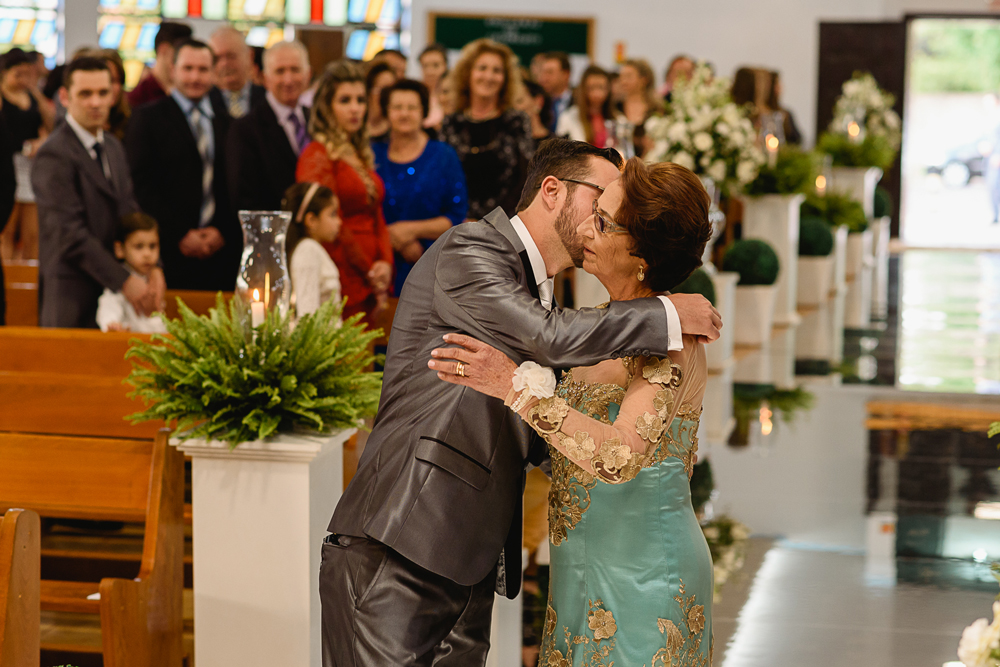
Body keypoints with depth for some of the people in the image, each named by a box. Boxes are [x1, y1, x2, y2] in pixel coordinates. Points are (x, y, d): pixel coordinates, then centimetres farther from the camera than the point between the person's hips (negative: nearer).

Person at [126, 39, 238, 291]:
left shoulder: (227, 123, 17)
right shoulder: (148, 118, 4)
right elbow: (141, 185, -3)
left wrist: (223, 231, -2)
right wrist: (180, 234, -9)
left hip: (221, 250, 3)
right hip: (170, 251, -3)